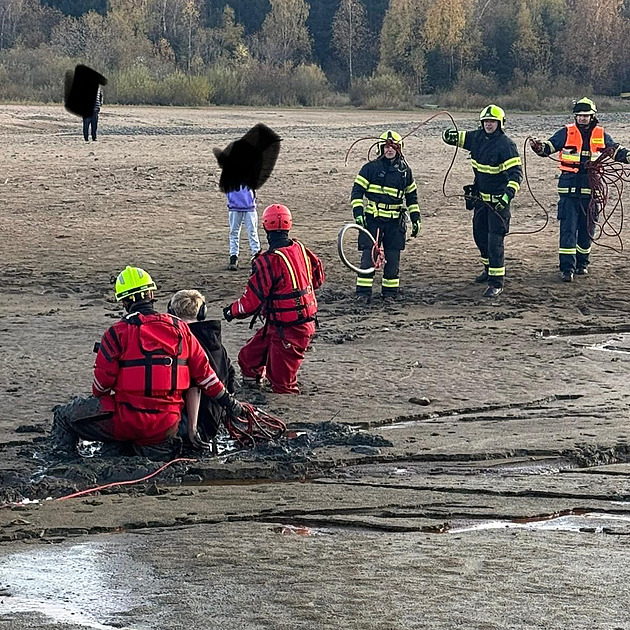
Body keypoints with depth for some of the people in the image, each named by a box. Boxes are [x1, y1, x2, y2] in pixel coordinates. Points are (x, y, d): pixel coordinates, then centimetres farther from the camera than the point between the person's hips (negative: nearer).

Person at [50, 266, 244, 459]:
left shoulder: (117, 333, -7)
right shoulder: (179, 328, 5)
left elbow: (103, 380, -5)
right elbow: (203, 371, 9)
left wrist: (98, 398, 19)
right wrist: (228, 401, 21)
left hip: (126, 421, -3)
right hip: (167, 427, 3)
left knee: (64, 417, 12)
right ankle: (156, 448, 8)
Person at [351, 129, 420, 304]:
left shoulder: (404, 170, 10)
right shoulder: (370, 168, 0)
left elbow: (411, 196, 19)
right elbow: (357, 191, -1)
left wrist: (416, 219, 15)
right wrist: (358, 213, -12)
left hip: (395, 221, 3)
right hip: (372, 219, -3)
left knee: (393, 258, 3)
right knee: (368, 256, -6)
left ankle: (390, 292, 14)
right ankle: (363, 293, -1)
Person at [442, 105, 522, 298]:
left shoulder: (505, 145, -19)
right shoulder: (477, 137, 2)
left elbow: (516, 173, -24)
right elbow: (459, 138, 13)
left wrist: (508, 195, -37)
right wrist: (450, 136, -13)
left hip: (498, 200, -8)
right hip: (480, 197, 8)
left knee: (495, 240, -12)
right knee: (480, 235, 20)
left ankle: (496, 283, -11)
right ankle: (489, 268, 43)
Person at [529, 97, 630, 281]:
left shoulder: (600, 135, 10)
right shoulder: (566, 133, 3)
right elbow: (549, 147, -3)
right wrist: (538, 146, -24)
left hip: (591, 189, 3)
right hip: (569, 187, -3)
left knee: (587, 228, 11)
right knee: (568, 228, -8)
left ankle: (582, 263, 27)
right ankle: (567, 268, -9)